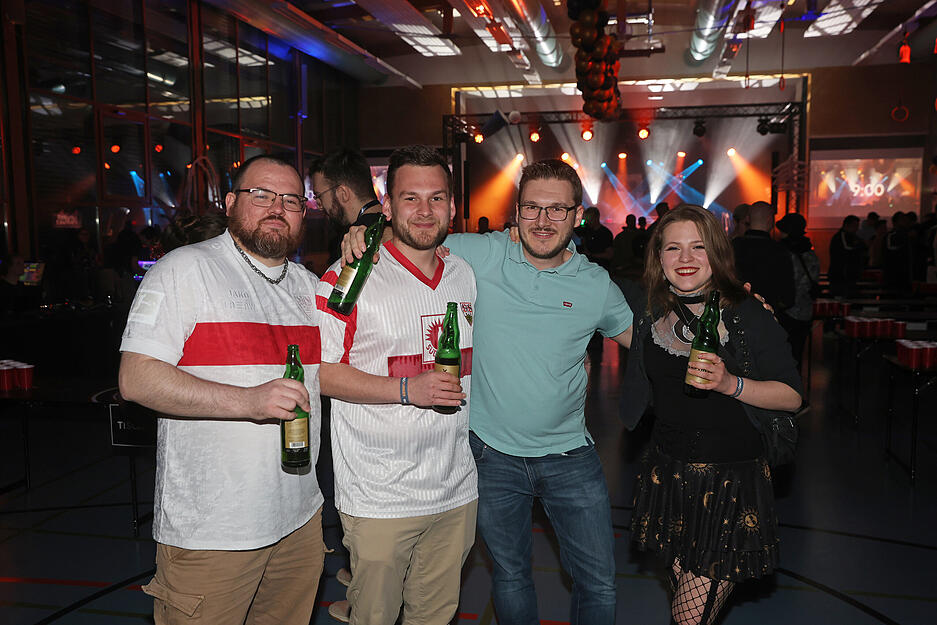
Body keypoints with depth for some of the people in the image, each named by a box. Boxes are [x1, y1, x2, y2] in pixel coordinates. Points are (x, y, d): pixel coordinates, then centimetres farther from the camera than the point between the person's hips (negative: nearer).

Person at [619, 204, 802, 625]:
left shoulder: (748, 315, -10)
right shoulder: (648, 310, 2)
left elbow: (792, 396, -9)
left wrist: (731, 384, -22)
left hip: (731, 479, -4)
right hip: (667, 472, 4)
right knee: (683, 586, 17)